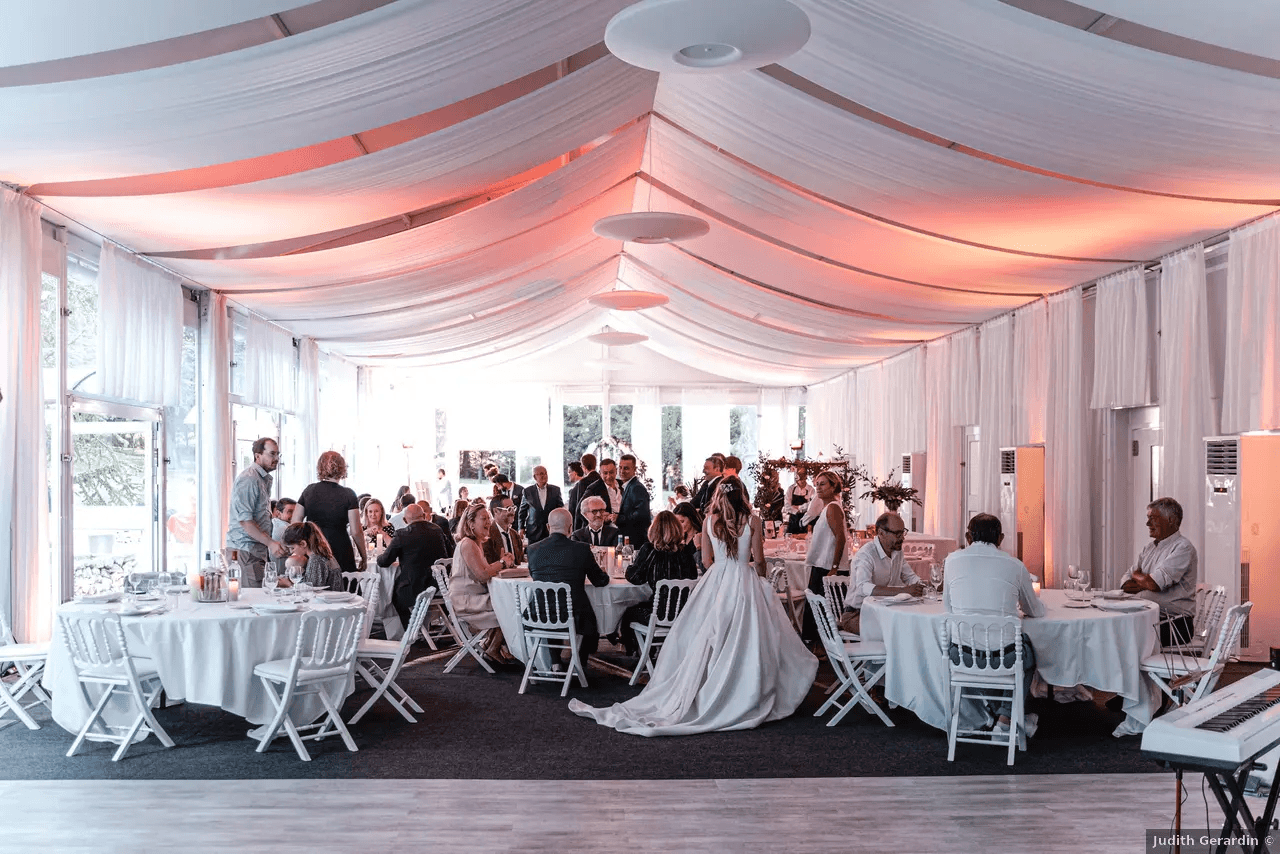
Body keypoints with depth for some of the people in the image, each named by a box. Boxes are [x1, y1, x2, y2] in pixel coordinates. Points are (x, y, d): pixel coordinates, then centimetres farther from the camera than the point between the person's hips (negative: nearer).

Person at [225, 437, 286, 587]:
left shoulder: (265, 479, 19)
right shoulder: (248, 479, -13)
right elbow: (244, 520, -20)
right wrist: (271, 543, -23)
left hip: (258, 546, 10)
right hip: (246, 547, -10)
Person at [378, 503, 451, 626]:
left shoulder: (402, 535, -10)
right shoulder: (437, 530, 4)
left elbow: (383, 562, -2)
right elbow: (448, 554, 18)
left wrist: (380, 557, 21)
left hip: (416, 590, -6)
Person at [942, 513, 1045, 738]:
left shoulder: (953, 560, 3)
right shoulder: (1014, 565, 2)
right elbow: (1036, 611, 18)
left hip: (963, 656, 1)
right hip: (1005, 657, 0)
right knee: (1028, 652, 33)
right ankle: (1006, 716, 23)